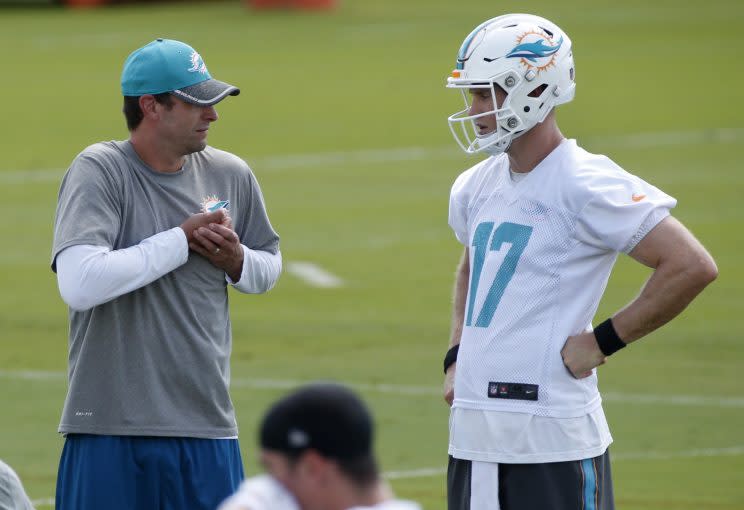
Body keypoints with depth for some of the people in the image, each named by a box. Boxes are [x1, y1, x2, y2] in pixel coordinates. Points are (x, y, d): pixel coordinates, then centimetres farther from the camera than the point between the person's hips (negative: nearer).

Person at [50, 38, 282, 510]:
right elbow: (79, 284, -24)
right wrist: (182, 240, -15)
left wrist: (238, 262, 0)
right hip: (111, 431, -5)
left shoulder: (231, 175, 9)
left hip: (208, 430, 5)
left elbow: (269, 264, 25)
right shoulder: (98, 172, -9)